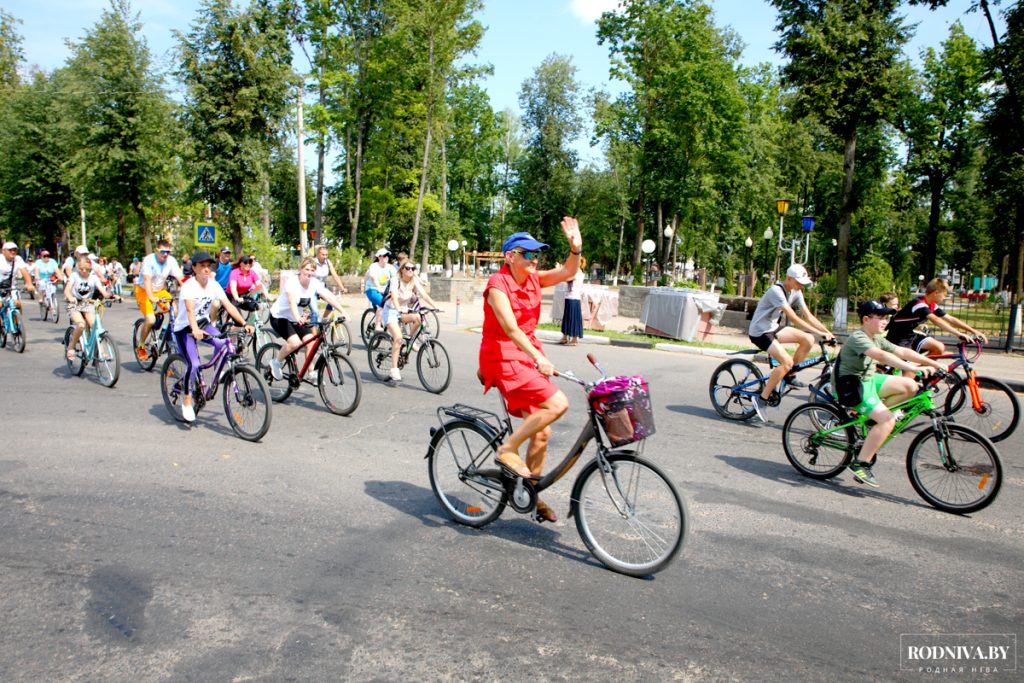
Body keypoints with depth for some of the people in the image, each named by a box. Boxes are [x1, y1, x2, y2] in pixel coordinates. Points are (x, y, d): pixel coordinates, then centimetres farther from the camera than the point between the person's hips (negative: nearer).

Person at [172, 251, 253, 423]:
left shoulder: (214, 285, -5)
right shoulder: (189, 286, -20)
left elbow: (228, 305, -12)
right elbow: (190, 309, -36)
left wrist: (244, 324, -24)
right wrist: (195, 329, -53)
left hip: (204, 323, 5)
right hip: (184, 328, -5)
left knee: (222, 344, -26)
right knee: (194, 364, -21)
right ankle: (187, 401, -2)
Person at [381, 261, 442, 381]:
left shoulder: (414, 282, -5)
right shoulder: (396, 282, -17)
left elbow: (424, 295, -15)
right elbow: (394, 296, -33)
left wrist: (436, 307, -29)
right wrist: (399, 309, -52)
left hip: (404, 311, 5)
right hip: (391, 311, -4)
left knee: (418, 318, -29)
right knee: (398, 337, -23)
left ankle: (412, 339, -1)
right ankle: (394, 369, -18)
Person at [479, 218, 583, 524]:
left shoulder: (533, 279, 7)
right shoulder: (498, 285, -15)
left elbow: (567, 272, -1)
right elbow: (511, 329, -27)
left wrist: (576, 248, -20)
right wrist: (539, 359, -37)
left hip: (529, 355, 8)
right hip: (503, 358, -8)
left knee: (542, 432, 7)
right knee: (557, 404, -23)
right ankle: (507, 450, -8)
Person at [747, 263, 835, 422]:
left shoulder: (796, 292, 4)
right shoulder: (776, 291, -23)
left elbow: (808, 315, 2)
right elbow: (793, 318, -29)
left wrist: (827, 332, -10)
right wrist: (819, 332, -31)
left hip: (773, 328, 8)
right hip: (759, 332, -8)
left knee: (808, 340, -7)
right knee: (787, 362, -23)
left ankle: (790, 377, 7)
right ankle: (762, 398, -15)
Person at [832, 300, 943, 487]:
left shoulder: (876, 339, 10)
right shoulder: (858, 338, -20)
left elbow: (902, 351, 6)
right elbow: (882, 356, -36)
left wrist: (935, 364, -2)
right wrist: (914, 368, -45)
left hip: (868, 379, 9)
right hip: (850, 386, -9)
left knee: (910, 386, -1)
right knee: (888, 420, -22)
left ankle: (875, 417, 9)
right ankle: (860, 464, -15)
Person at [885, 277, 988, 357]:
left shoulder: (933, 306, 3)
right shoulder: (919, 304, -26)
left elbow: (951, 319, 7)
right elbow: (936, 320, -38)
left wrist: (974, 331, 2)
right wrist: (959, 334, -42)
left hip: (909, 335, 9)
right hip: (897, 337, -9)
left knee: (939, 348, -2)